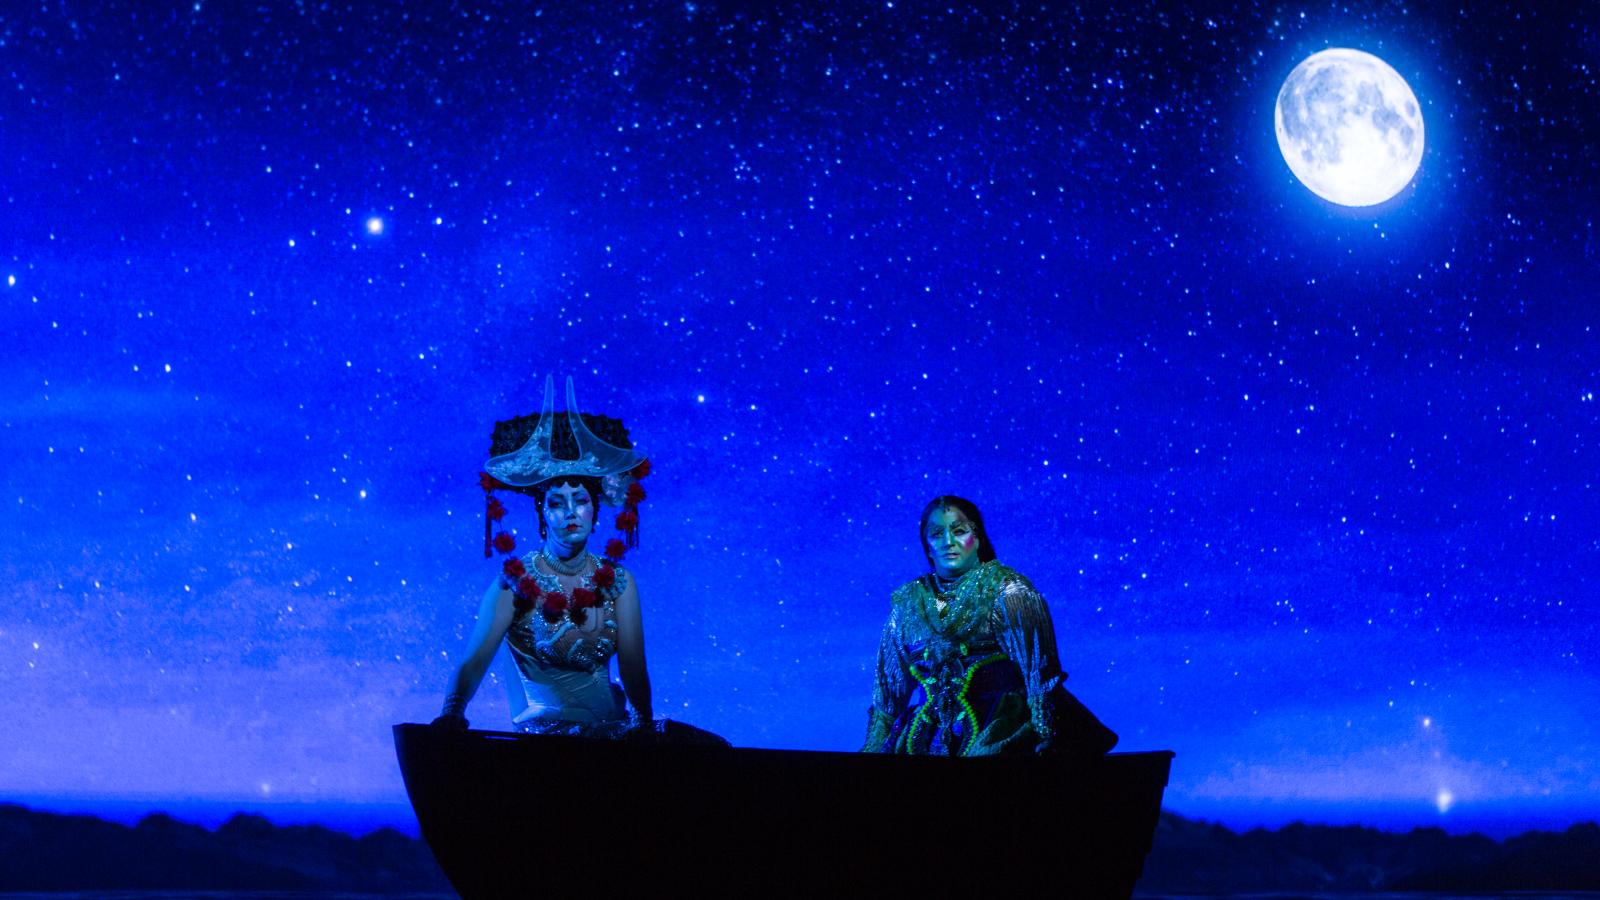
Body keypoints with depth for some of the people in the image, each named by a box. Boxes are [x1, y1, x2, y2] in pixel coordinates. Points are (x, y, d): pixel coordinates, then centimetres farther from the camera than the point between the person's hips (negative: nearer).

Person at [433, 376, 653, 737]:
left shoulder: (618, 581, 4)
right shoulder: (515, 581, -6)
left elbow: (633, 667, 3)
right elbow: (473, 662, -13)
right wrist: (452, 713, -30)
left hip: (613, 735, 4)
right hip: (541, 739, -4)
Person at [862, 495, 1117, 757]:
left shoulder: (1005, 588, 1)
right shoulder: (906, 601, 13)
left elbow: (1038, 667, -7)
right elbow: (887, 684, 16)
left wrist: (1042, 734, -16)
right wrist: (876, 743, 9)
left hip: (998, 724, -3)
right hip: (923, 732, 4)